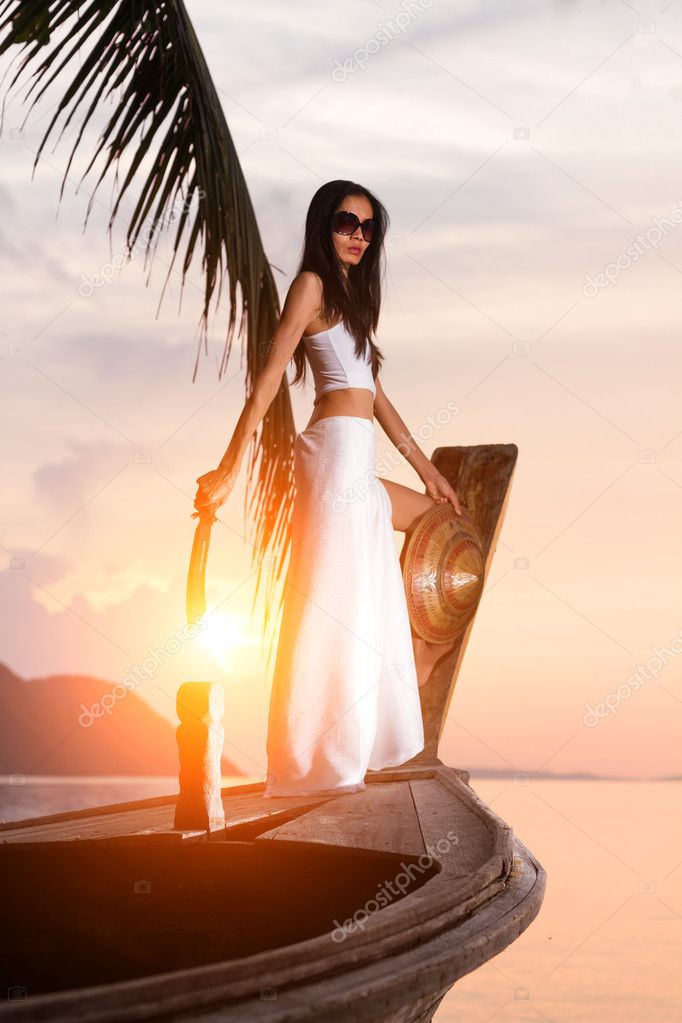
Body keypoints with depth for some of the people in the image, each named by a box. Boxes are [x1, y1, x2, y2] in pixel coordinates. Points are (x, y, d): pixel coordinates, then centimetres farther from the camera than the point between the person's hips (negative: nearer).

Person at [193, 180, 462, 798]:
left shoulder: (352, 295, 22)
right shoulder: (312, 285, -5)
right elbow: (269, 377, -14)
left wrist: (425, 465, 25)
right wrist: (230, 468, -20)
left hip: (359, 463, 10)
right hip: (336, 449, -10)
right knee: (332, 604, -10)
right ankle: (318, 762, -7)